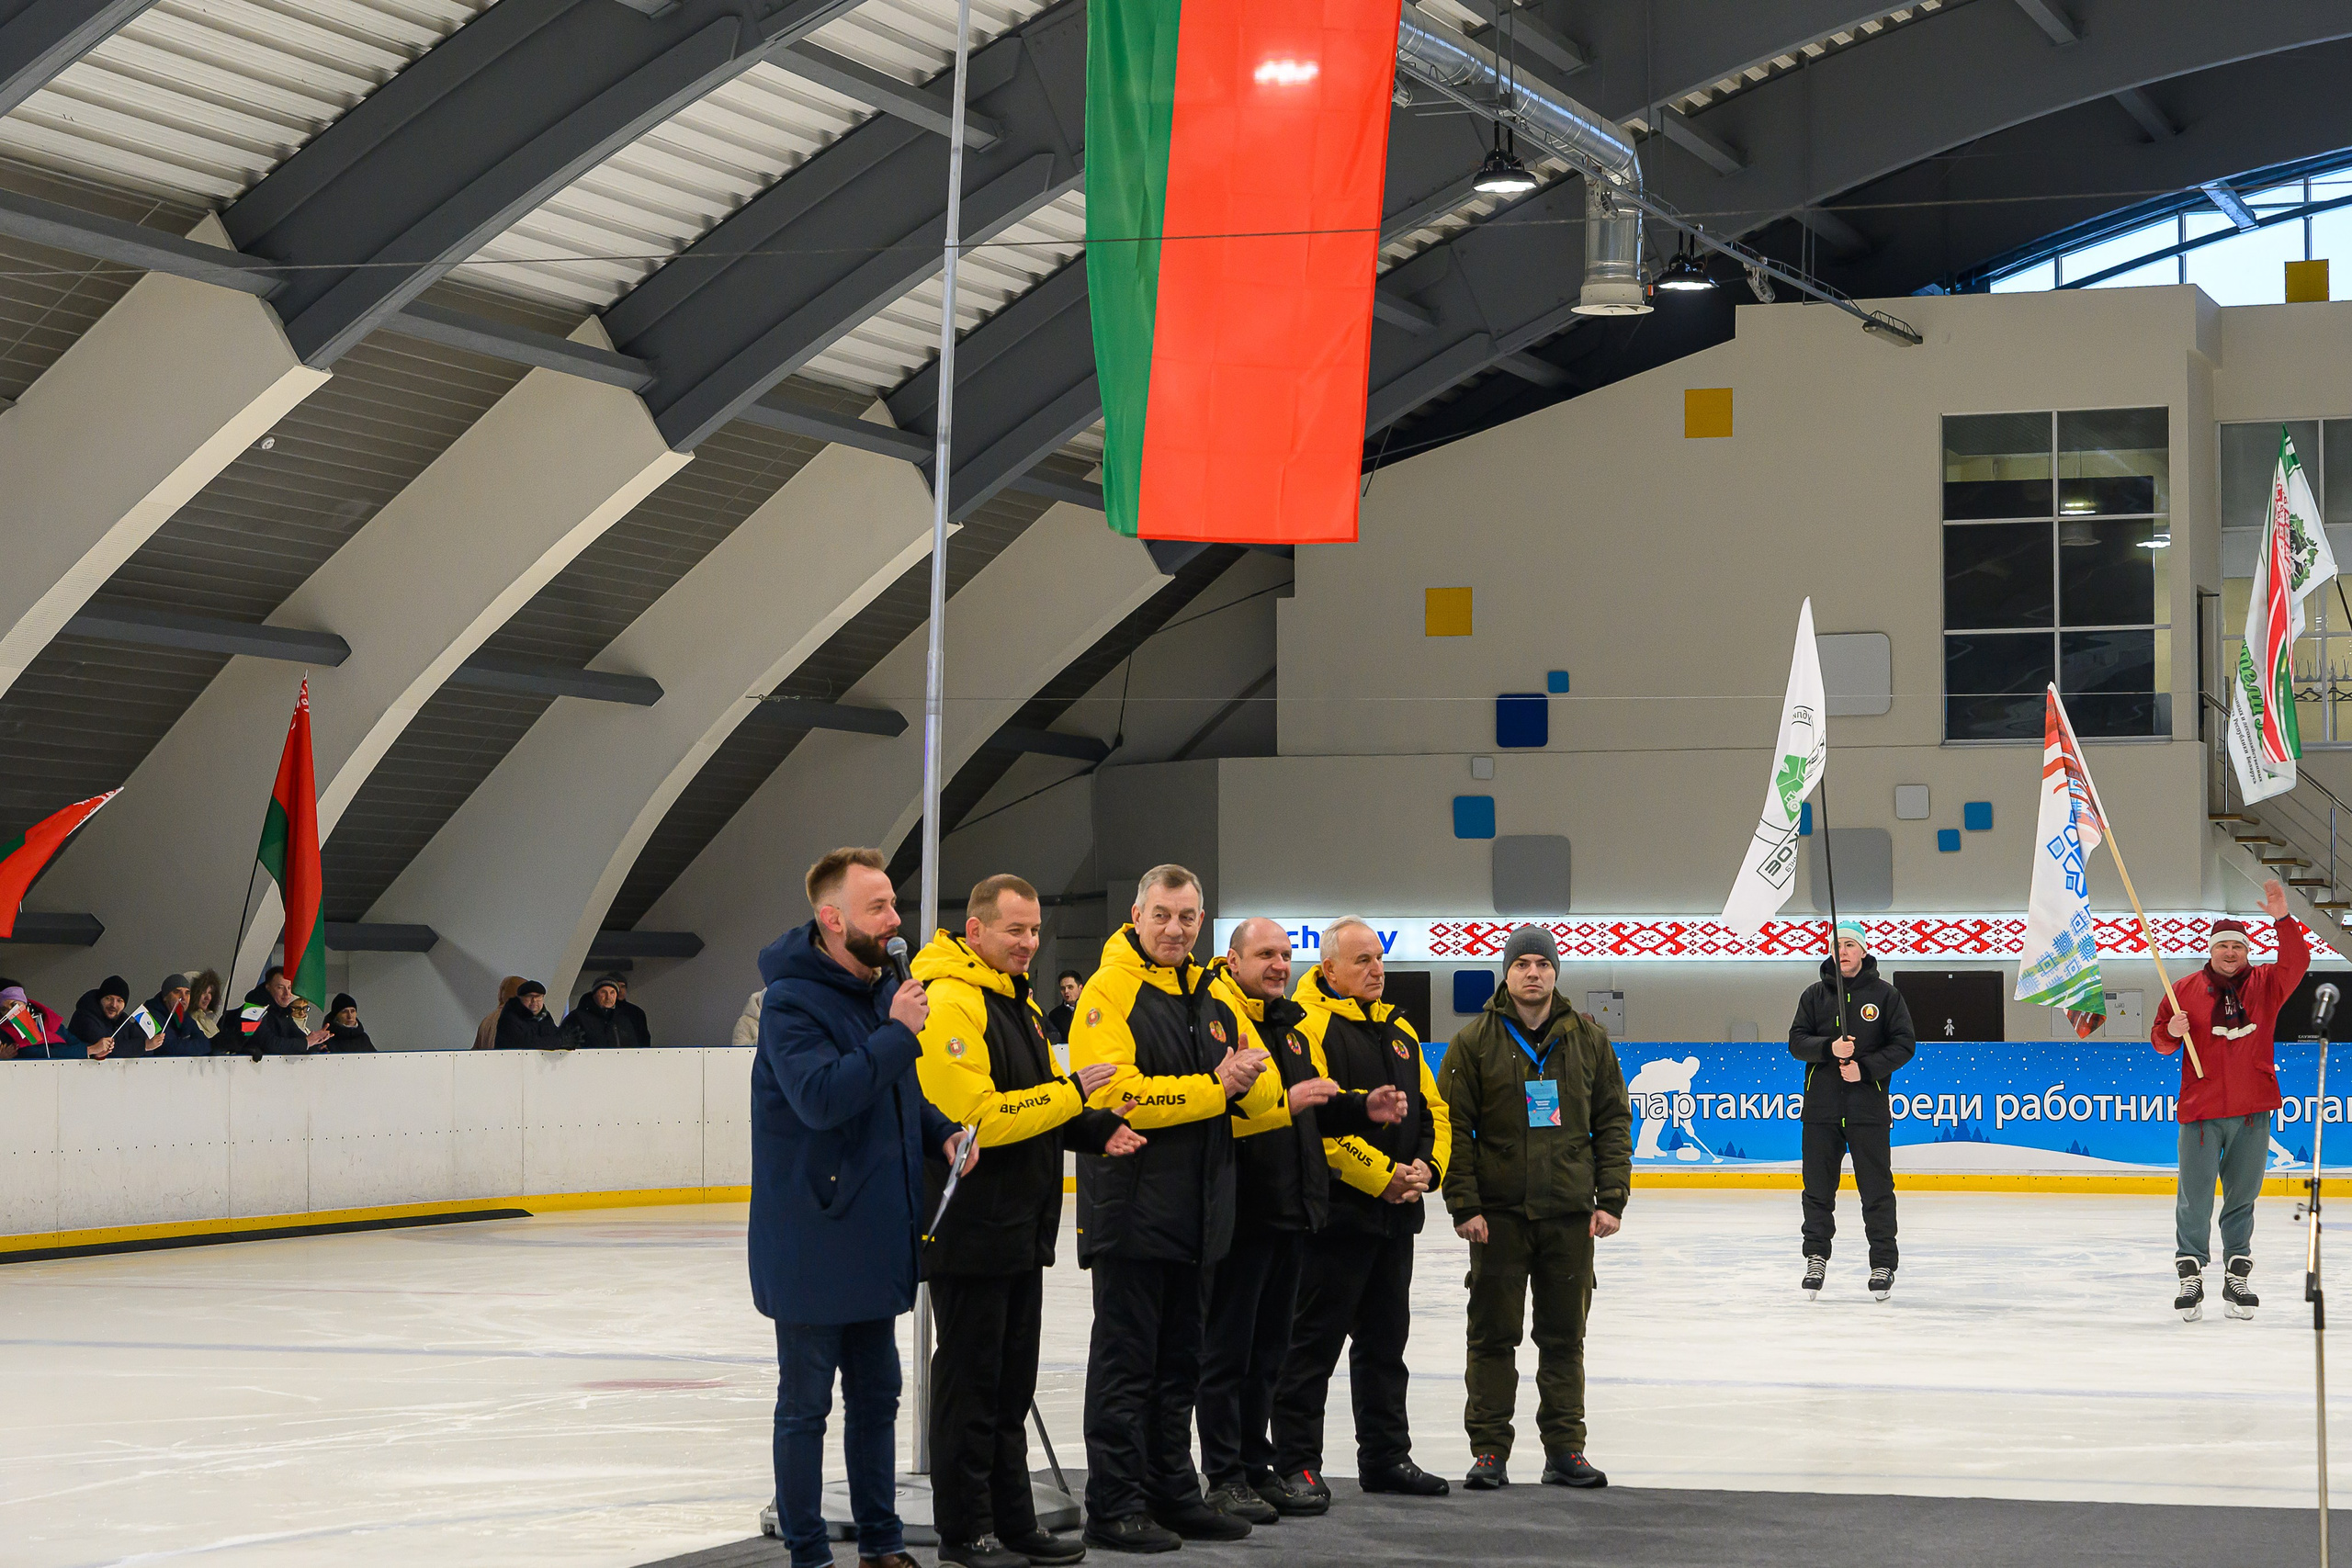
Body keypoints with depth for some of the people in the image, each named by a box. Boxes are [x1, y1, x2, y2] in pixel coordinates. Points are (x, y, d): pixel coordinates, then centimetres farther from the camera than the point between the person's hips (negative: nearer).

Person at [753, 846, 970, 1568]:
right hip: (811, 1243, -8)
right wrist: (898, 1033, -27)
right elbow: (820, 1096, -31)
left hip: (877, 1237, 8)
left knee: (876, 1397, 16)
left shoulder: (885, 988, 9)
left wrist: (943, 1133, 3)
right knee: (806, 1405, 4)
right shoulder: (792, 1001, -17)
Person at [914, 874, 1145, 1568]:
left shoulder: (1018, 1003, 15)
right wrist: (1071, 1095, -22)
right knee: (968, 1382, 0)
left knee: (1011, 1382, 16)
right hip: (968, 1231, -10)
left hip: (1020, 1227, 10)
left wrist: (1095, 1131, 2)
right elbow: (973, 1117, -24)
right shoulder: (951, 1004, -17)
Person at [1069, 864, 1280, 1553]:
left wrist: (1246, 1079, -13)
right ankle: (1114, 1506, 1)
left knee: (1178, 1361, 15)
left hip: (1197, 1210, 8)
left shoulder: (1212, 997, 14)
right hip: (1131, 1209, -8)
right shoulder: (1110, 991, -9)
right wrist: (1214, 1088, -18)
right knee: (1126, 1362, -3)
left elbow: (1265, 1092, 11)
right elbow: (1115, 1094, -21)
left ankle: (1172, 1493, 24)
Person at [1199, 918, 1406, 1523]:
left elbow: (1318, 1110, 24)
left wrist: (1363, 1109, 7)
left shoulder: (1291, 1025, 18)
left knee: (1268, 1349, 15)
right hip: (1238, 1210, -9)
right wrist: (1284, 1103, -29)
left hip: (1289, 1212, 9)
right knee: (1227, 1350, -2)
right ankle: (1225, 1479, 3)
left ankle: (1255, 1467, 24)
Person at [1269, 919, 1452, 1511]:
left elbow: (1432, 1109, 17)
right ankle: (1297, 1466, -1)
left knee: (1386, 1340, 16)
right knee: (1314, 1343, -5)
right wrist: (1382, 1175, -19)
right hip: (1336, 1211, -8)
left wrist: (1427, 1166, -2)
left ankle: (1386, 1456, 25)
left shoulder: (1399, 1031, 16)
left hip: (1395, 1215, 8)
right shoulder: (1311, 1026, -12)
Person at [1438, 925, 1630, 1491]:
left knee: (1565, 1336, 6)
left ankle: (1565, 1449, 13)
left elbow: (1613, 1122, 9)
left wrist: (1610, 1200, 1)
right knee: (1493, 1334, 1)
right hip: (1498, 1212, -2)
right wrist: (1463, 1205, -9)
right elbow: (1454, 1127, -2)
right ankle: (1489, 1450, 7)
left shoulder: (1589, 1040, 8)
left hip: (1570, 1212, 2)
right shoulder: (1474, 1043, 1)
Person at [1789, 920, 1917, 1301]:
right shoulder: (1815, 995, 10)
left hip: (1869, 1108, -2)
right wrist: (1829, 1047, -15)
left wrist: (1866, 1068, -12)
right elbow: (1797, 1041, 4)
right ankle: (1816, 1257, 18)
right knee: (1818, 1187, 5)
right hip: (1821, 1108, 2)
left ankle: (1883, 1263, 5)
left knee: (1876, 1189, -2)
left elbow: (1904, 1044, 0)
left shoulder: (1884, 994, 3)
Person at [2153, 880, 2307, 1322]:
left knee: (2242, 1196, 9)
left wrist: (2282, 920, -23)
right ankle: (2190, 1277, 4)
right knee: (2195, 1199, -4)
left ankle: (2237, 1277, 17)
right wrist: (2171, 1032, -13)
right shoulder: (2186, 990, 4)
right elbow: (2159, 1038, 10)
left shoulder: (2265, 984, 6)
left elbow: (2296, 962, -11)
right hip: (2200, 1111, -2)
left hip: (2252, 1111, 2)